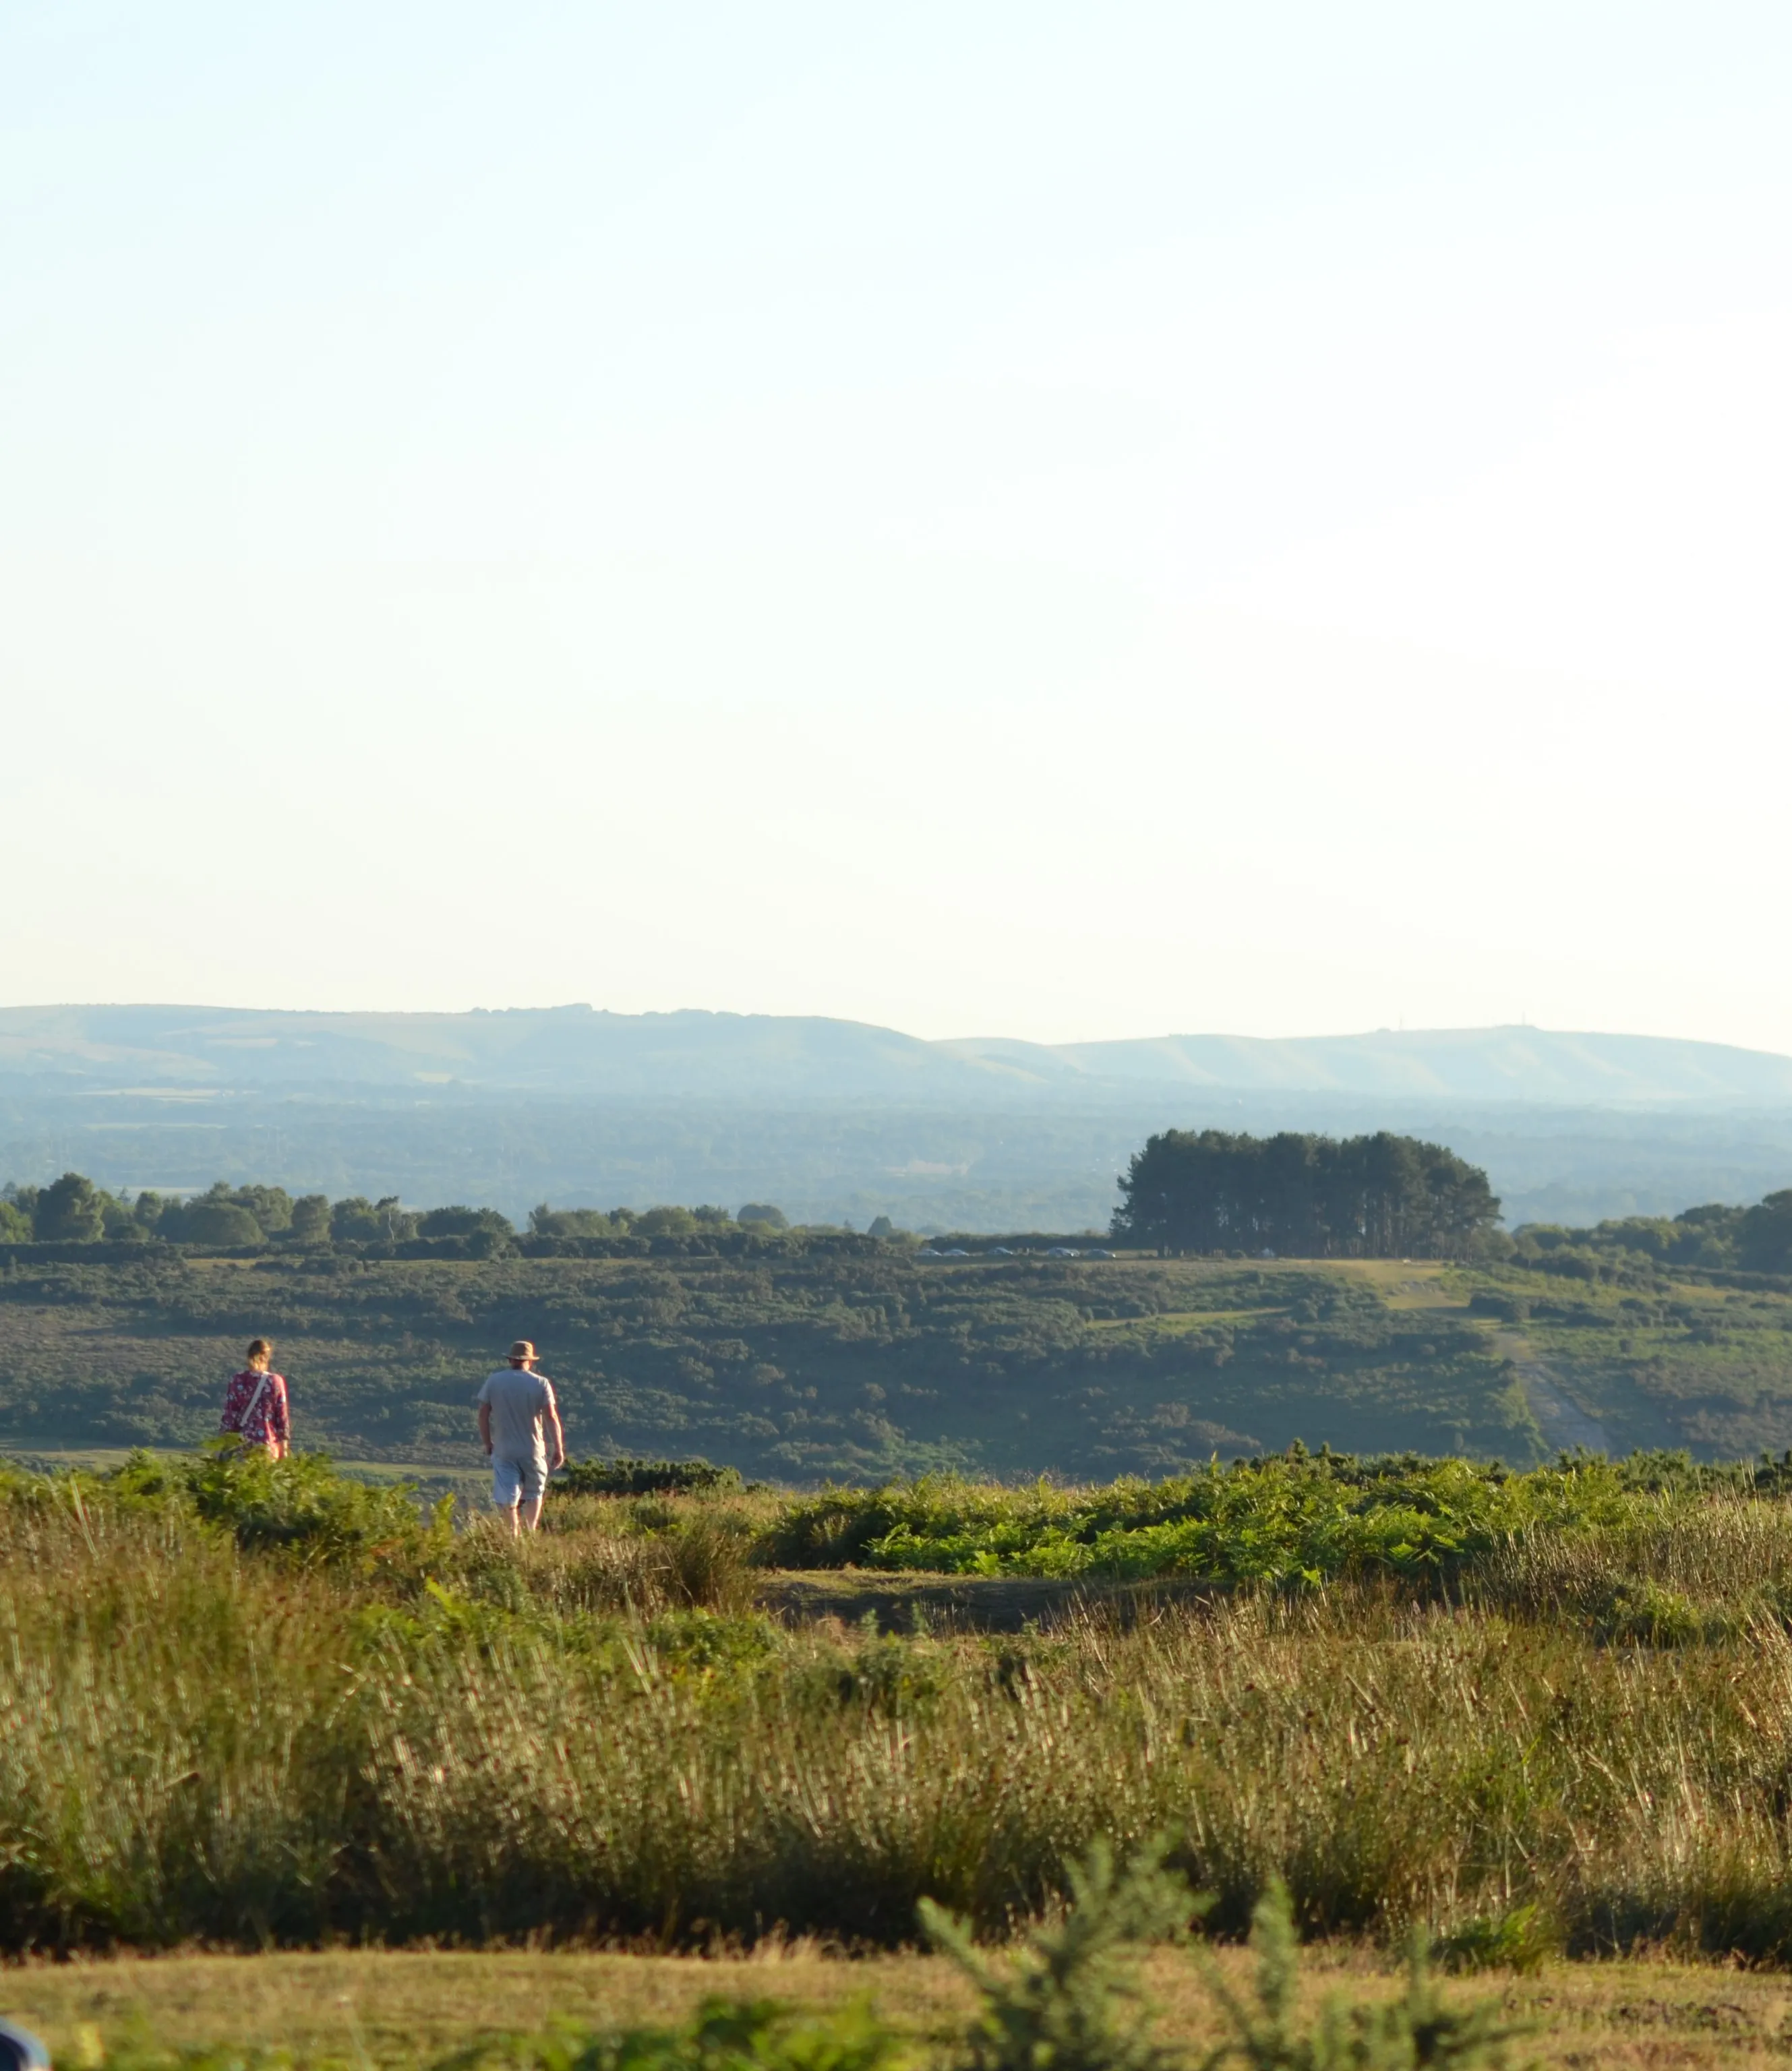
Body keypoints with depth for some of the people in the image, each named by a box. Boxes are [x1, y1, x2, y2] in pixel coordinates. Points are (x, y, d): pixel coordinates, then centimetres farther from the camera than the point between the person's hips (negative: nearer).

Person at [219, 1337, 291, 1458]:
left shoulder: (237, 1381, -3)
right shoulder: (276, 1382, -5)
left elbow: (229, 1414, -1)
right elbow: (282, 1416, -1)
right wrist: (285, 1448, 8)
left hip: (243, 1441, 1)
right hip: (268, 1442, -1)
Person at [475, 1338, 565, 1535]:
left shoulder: (494, 1381, 0)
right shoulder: (541, 1383, -5)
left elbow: (483, 1415, 1)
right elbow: (551, 1418, -8)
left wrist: (487, 1444, 13)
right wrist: (559, 1449, -2)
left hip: (503, 1450, 0)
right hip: (533, 1450, 0)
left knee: (509, 1500, 0)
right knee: (534, 1493, 17)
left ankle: (515, 1535, -12)